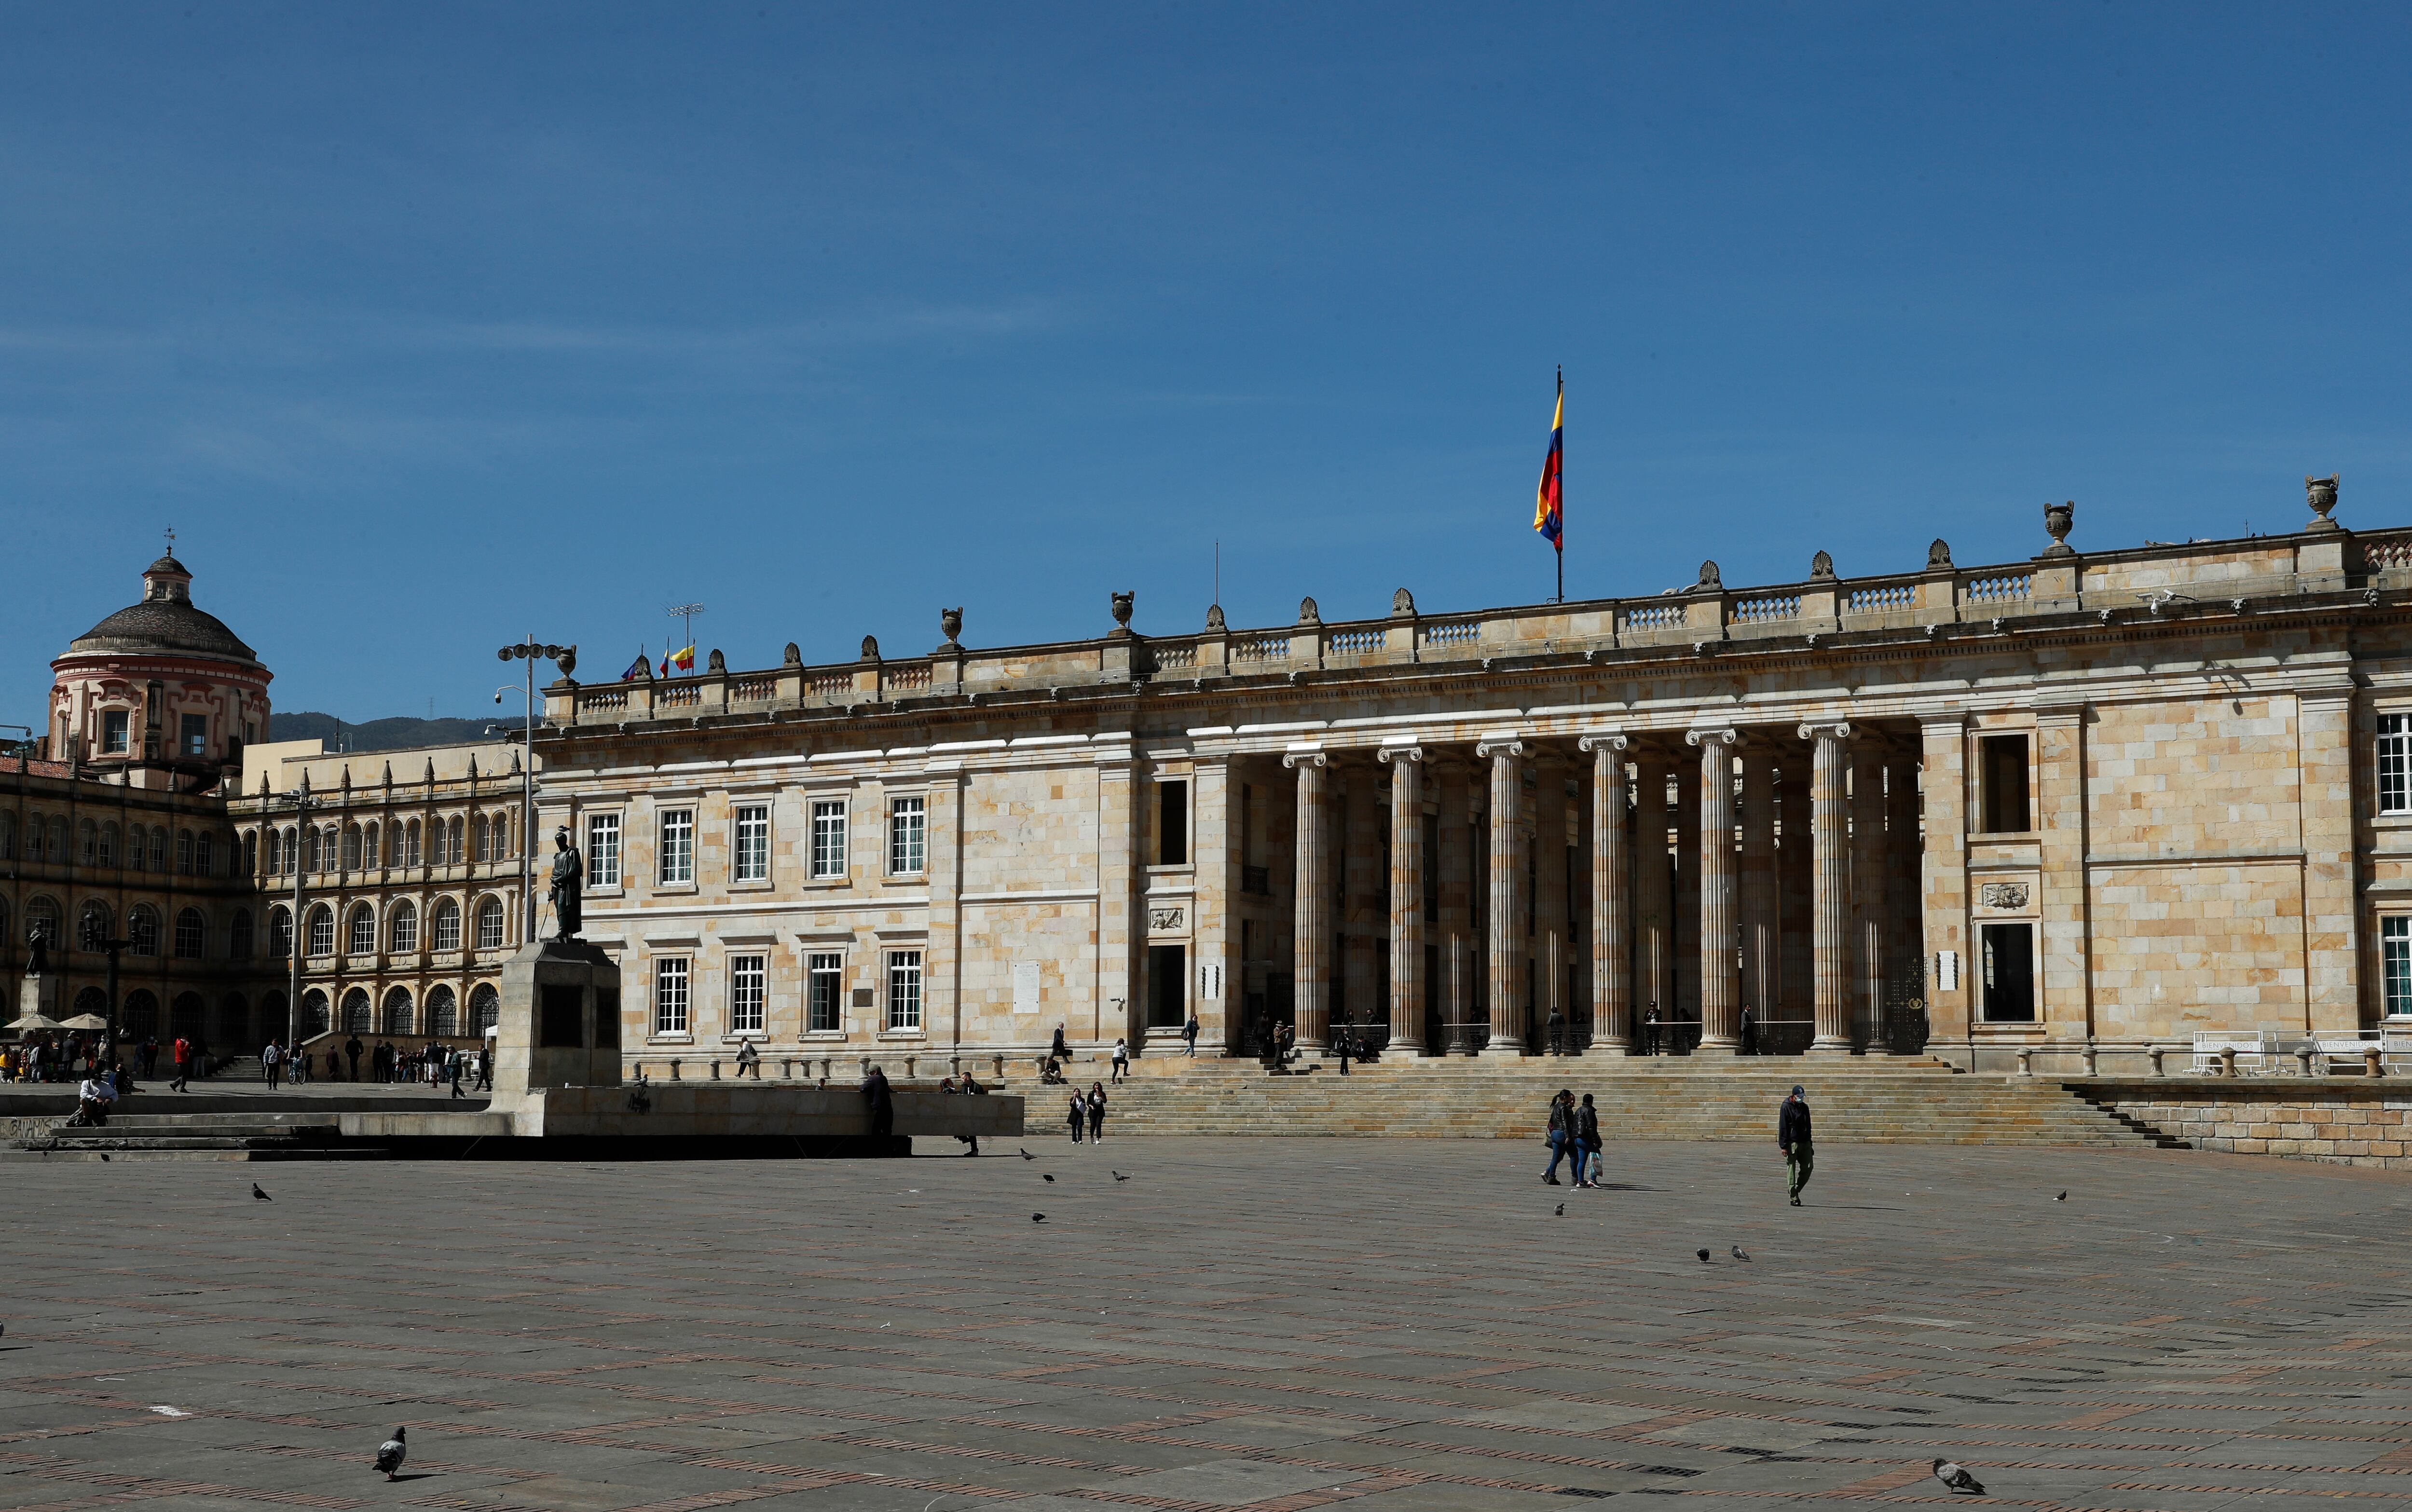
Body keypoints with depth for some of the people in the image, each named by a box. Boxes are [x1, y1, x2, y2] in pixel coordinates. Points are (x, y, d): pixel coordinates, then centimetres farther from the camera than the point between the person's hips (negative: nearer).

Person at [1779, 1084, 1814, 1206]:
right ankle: (1794, 1198, 0)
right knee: (1792, 1169, -3)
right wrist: (1784, 1146, -14)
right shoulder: (1787, 1107, -6)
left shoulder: (1805, 1107, 14)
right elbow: (1783, 1127, -9)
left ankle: (1797, 1190, 18)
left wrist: (1810, 1143, 20)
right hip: (1792, 1142, -6)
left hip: (1805, 1142, 6)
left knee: (1809, 1166, -1)